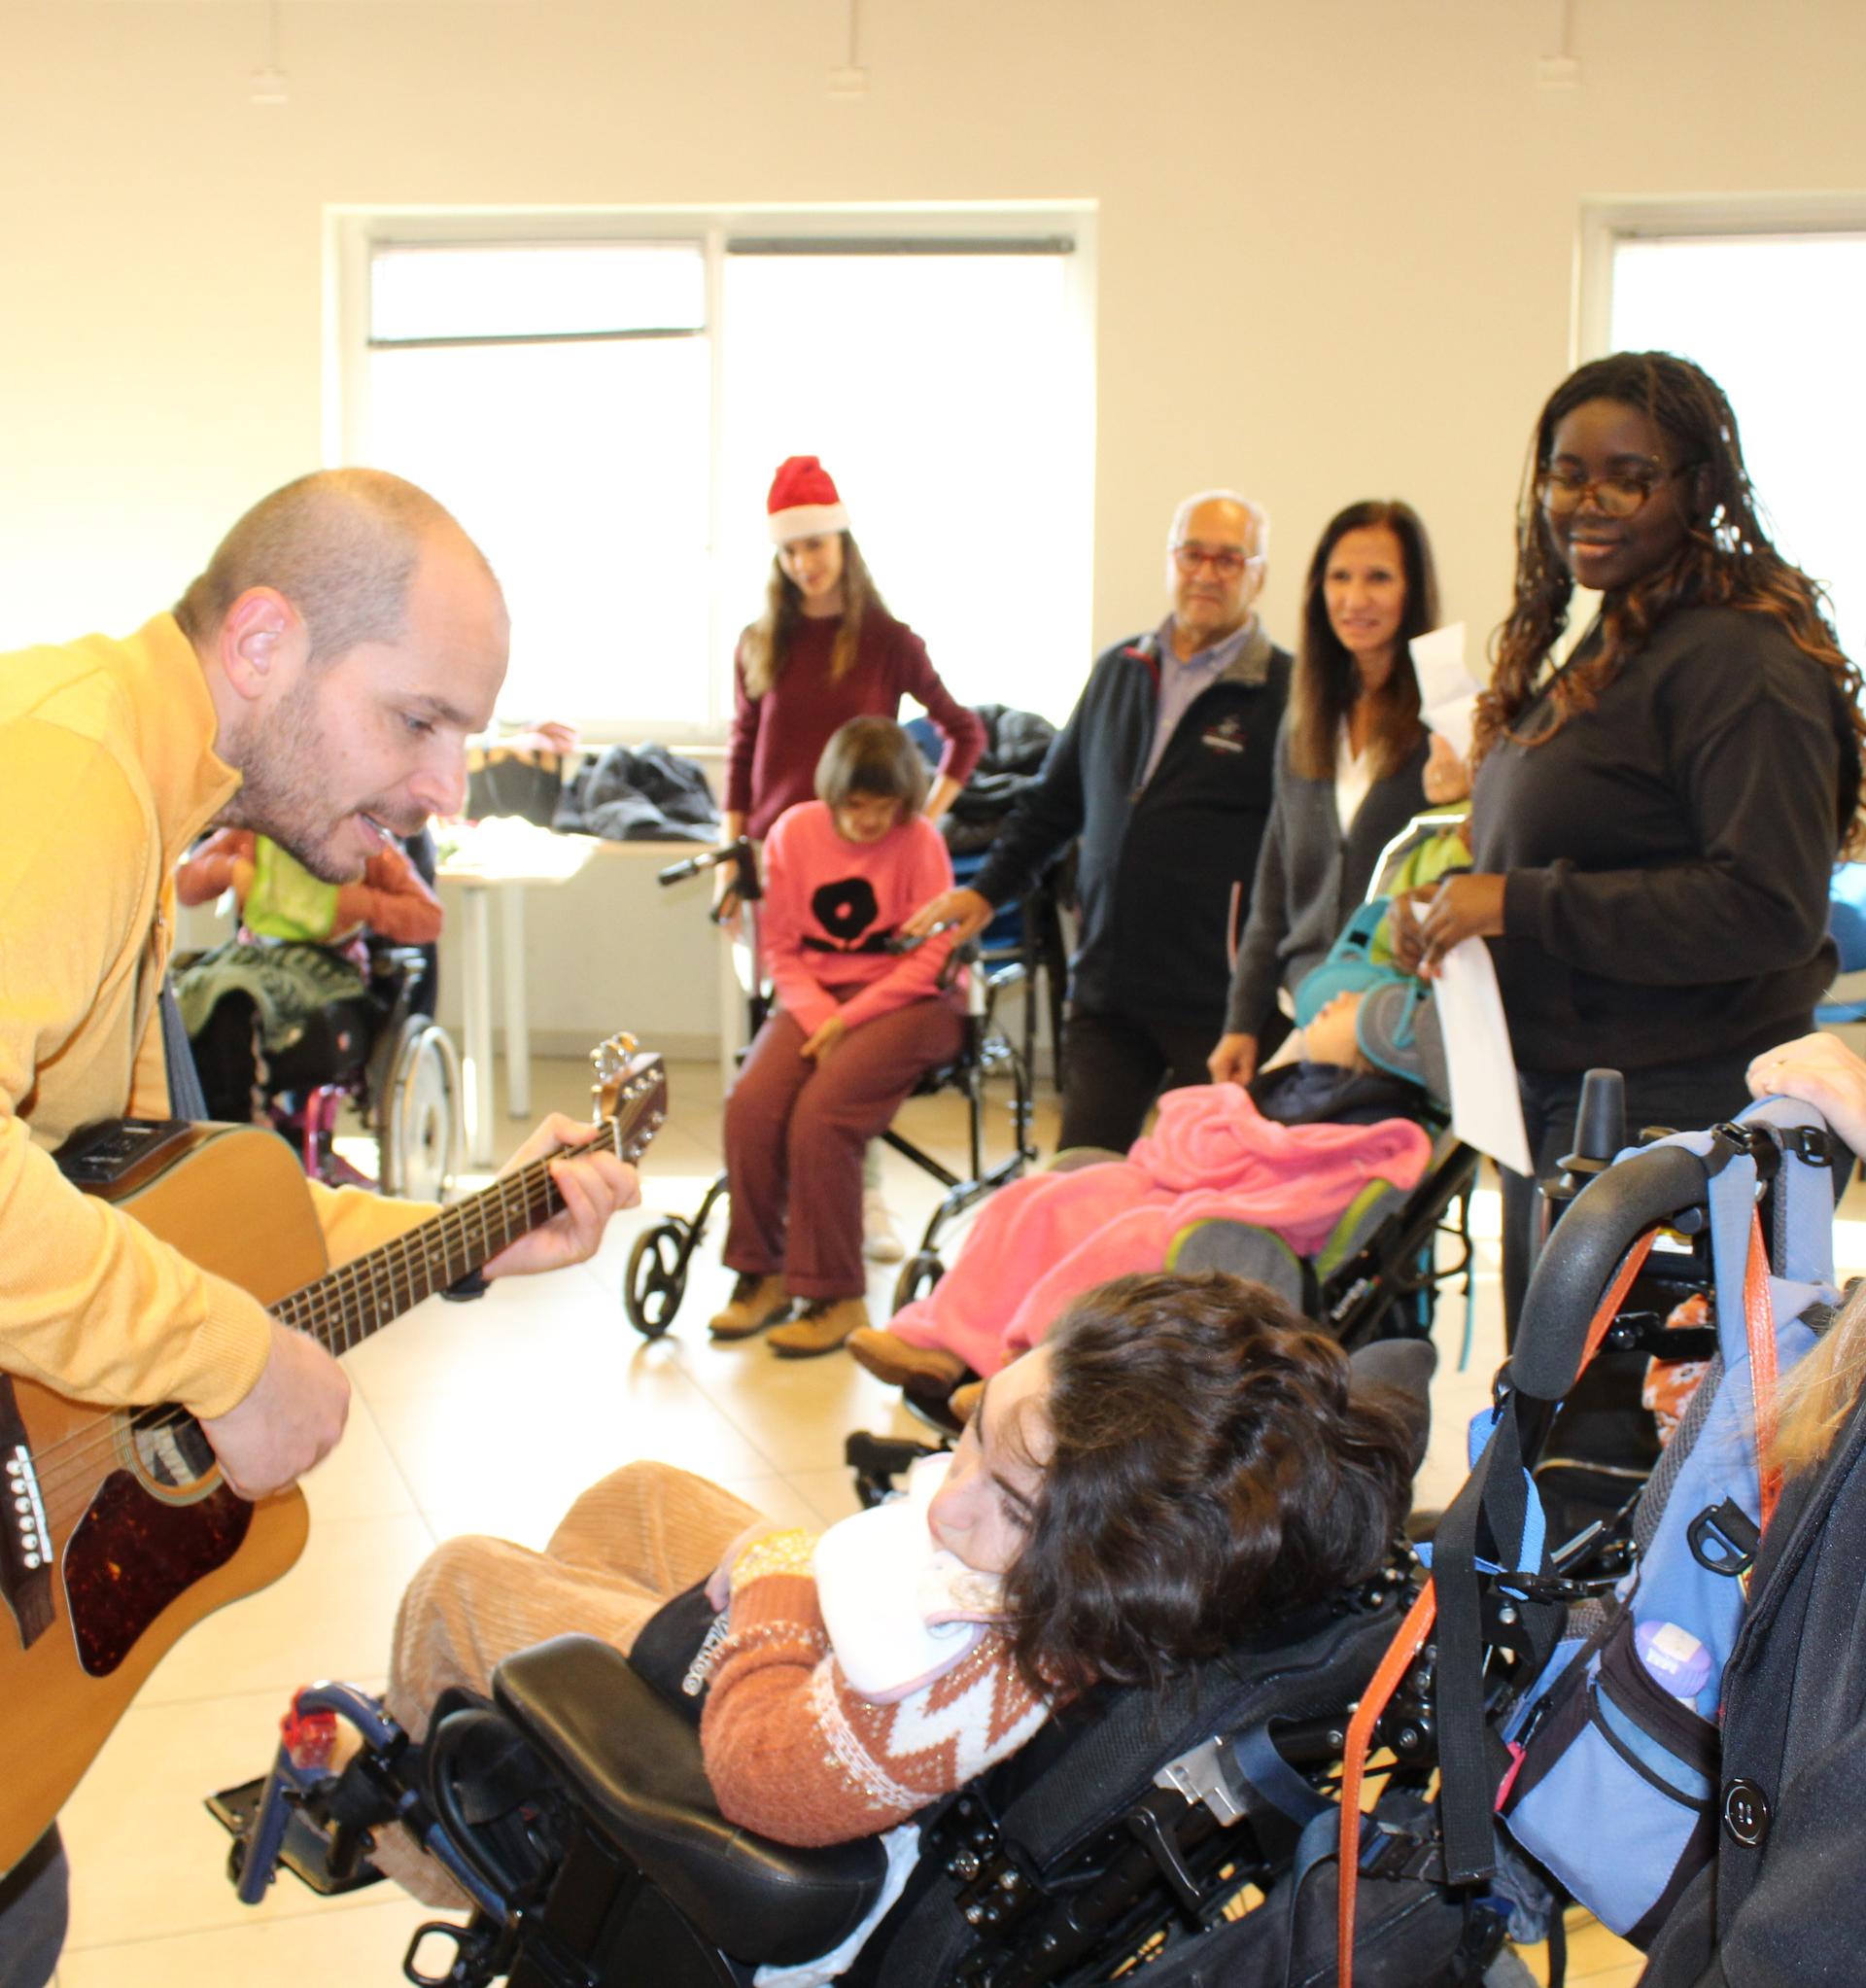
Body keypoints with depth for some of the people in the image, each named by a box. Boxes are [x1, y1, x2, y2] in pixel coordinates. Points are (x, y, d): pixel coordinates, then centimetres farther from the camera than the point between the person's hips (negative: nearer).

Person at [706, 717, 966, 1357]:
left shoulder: (919, 842, -7)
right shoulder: (793, 833, 2)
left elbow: (930, 959, -8)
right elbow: (780, 948, 5)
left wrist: (848, 1020, -16)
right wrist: (818, 1017, -12)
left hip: (905, 1001, -4)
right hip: (816, 996, 4)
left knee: (820, 1113, -27)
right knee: (750, 1104, -23)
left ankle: (835, 1297, -15)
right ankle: (760, 1274, -5)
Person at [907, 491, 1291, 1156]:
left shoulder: (1284, 693, -5)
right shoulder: (1118, 671, 13)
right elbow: (1057, 798, 23)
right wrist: (988, 890, 18)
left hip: (1216, 1005, -5)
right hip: (1106, 992, 5)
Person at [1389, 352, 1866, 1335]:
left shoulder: (1736, 662, -16)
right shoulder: (1602, 647, 14)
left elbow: (1772, 908, -24)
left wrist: (1522, 904, -22)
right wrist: (1452, 900, 3)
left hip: (1678, 1119, -9)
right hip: (1556, 1104, 10)